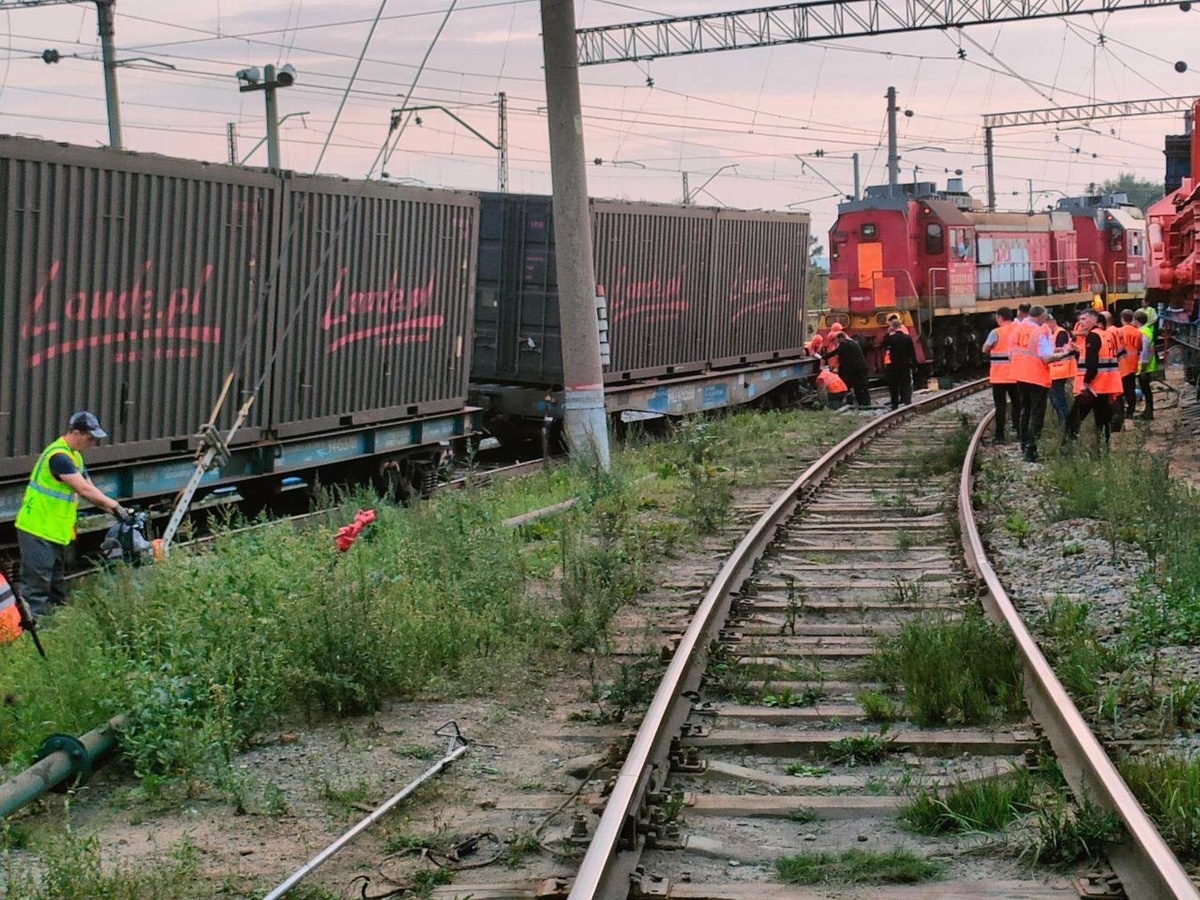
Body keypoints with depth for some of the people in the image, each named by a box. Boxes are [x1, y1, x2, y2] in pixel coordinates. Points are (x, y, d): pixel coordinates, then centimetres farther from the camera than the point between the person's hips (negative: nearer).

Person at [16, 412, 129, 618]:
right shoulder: (59, 456, -21)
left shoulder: (74, 456, 12)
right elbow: (84, 490, -24)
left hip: (55, 531, 10)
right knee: (37, 589, -10)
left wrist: (112, 510, -1)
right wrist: (114, 505, -17)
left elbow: (89, 489, 11)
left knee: (57, 589, 17)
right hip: (38, 531, -10)